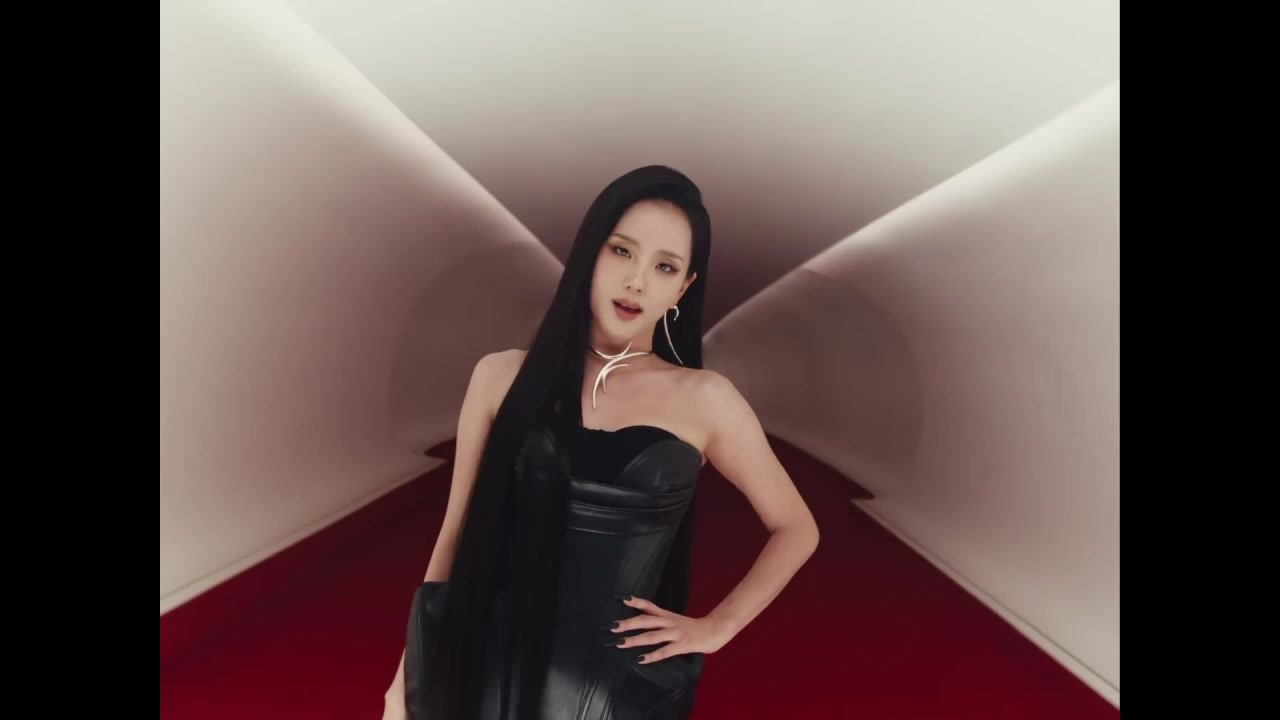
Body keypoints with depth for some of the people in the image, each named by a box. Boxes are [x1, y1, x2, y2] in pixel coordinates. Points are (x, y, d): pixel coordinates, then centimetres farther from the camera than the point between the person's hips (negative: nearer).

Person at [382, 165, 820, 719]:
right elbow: (457, 536, 2)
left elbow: (796, 529, 5)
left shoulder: (703, 399, -6)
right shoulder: (504, 377, -3)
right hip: (496, 670, 1)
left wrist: (716, 628, -1)